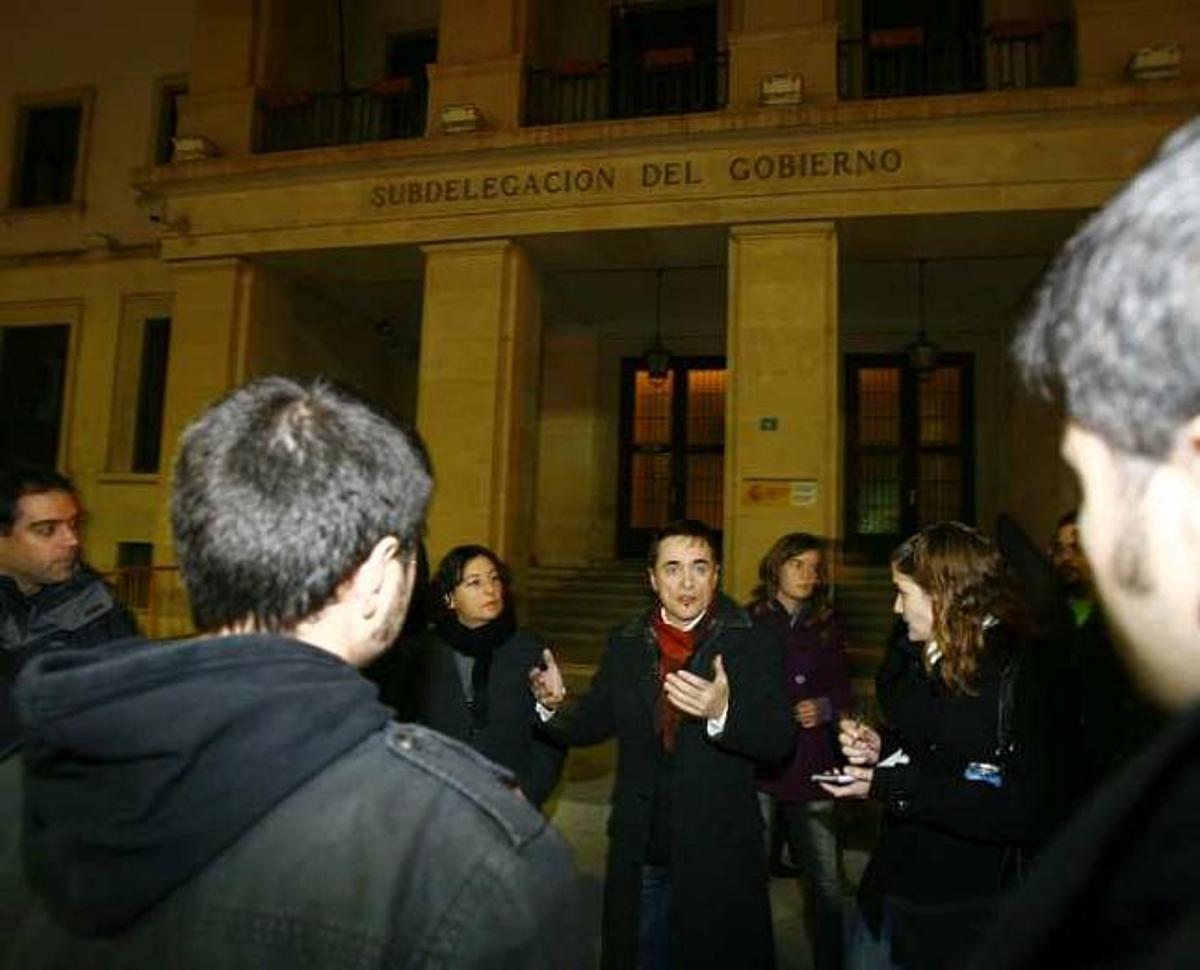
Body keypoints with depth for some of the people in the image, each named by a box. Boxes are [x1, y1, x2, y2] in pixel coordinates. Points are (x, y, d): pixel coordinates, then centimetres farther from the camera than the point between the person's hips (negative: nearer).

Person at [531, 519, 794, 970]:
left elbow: (778, 741, -17)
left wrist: (723, 713, -37)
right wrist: (557, 704, -17)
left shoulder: (751, 645, -9)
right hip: (640, 856, 3)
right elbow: (594, 723, 5)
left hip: (719, 856, -3)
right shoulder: (625, 644, 2)